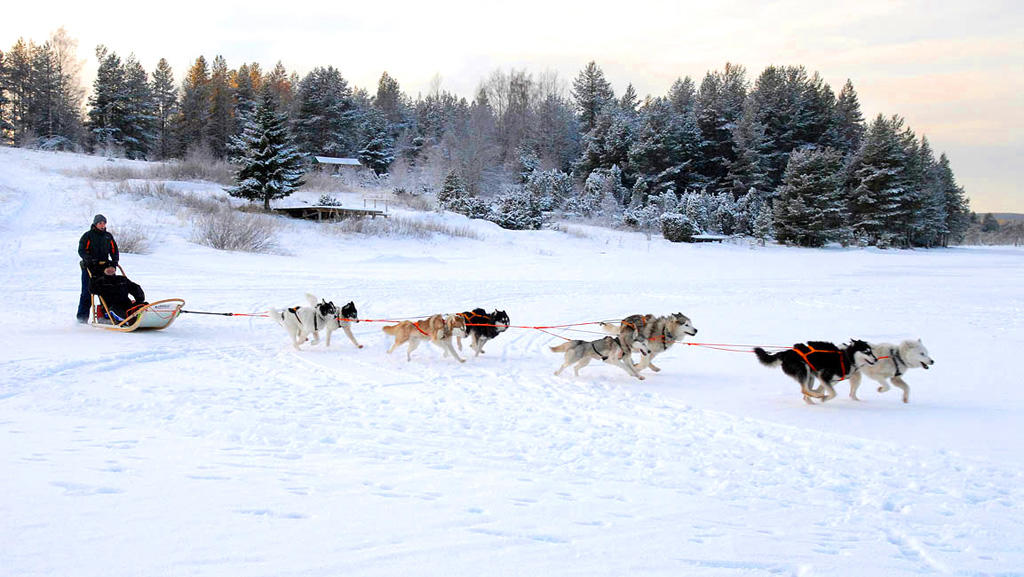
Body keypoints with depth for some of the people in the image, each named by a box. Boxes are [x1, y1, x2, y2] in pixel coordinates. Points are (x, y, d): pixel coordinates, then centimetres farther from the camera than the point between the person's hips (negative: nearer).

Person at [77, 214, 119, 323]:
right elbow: (81, 250, -6)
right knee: (87, 293, -4)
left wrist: (114, 261, 0)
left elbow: (114, 250, 18)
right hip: (89, 268, -4)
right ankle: (82, 317, 0)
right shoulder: (88, 236, 1)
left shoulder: (108, 236, 14)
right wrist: (89, 259, -23)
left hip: (104, 268, 4)